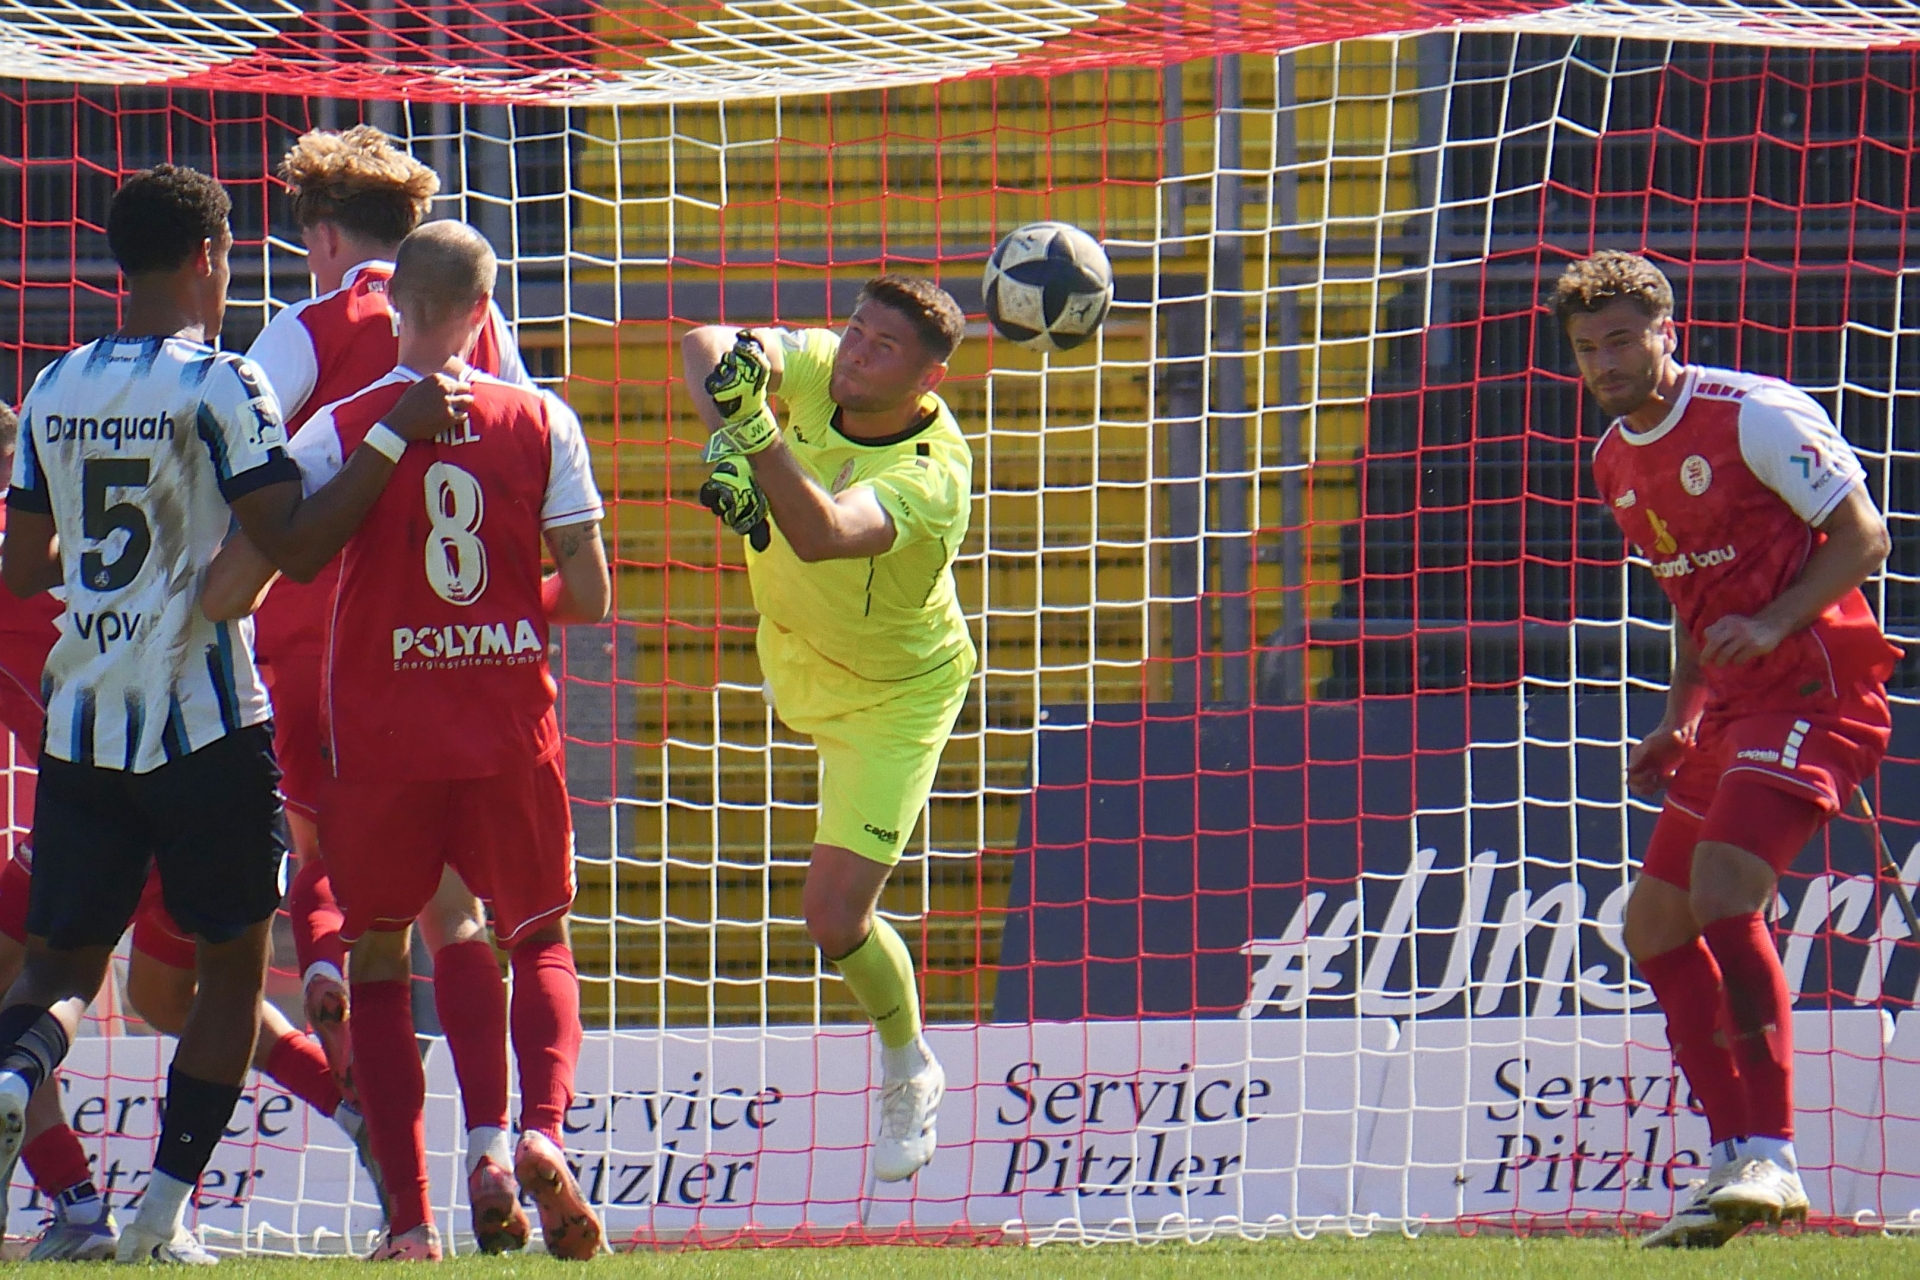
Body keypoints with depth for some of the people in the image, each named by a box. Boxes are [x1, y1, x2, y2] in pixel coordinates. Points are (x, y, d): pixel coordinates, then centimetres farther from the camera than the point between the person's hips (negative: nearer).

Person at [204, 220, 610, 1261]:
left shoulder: (337, 432, -7)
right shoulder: (541, 424, -2)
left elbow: (229, 588, -11)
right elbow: (588, 596, -2)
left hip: (381, 742, -1)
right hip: (511, 734, 1)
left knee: (378, 957, 11)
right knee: (538, 941, 18)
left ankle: (410, 1214, 0)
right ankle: (542, 1129, -9)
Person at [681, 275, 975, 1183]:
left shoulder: (934, 474, -38)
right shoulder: (820, 368, -22)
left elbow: (822, 535, -53)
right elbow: (709, 349, -31)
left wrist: (756, 430, -65)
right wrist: (727, 436, -48)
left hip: (894, 697, -6)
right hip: (794, 652, 6)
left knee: (834, 919, -8)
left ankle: (909, 1074, 18)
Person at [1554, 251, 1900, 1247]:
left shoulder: (1757, 417, -12)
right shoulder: (1615, 462, 14)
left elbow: (1863, 538, -11)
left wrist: (1773, 623, -24)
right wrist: (1678, 721, 14)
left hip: (1815, 689, -9)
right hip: (1734, 707, 9)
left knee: (1722, 887, -25)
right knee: (1655, 923, 6)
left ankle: (1769, 1158, -24)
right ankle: (1737, 1163, 10)